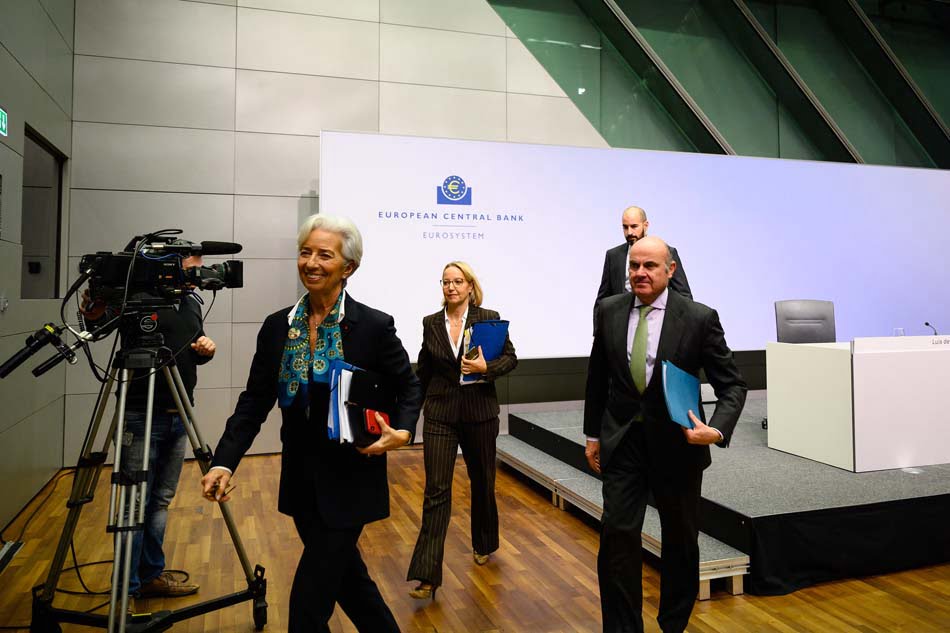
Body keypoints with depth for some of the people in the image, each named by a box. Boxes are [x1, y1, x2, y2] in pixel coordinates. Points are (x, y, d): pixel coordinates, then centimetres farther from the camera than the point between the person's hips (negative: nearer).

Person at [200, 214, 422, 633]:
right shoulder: (277, 326, 0)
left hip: (350, 483, -5)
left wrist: (401, 433, -18)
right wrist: (224, 462, -7)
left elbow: (409, 386, -1)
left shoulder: (374, 325, -12)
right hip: (300, 483, 5)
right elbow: (254, 401, 2)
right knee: (344, 574, 22)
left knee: (310, 597, 0)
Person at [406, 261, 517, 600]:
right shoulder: (431, 323, 2)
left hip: (479, 412, 0)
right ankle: (427, 576, -2)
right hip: (440, 413, 1)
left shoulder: (488, 318, -5)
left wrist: (487, 367, -21)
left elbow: (511, 357, -2)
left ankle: (483, 543, 43)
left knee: (482, 480, 17)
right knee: (436, 490, -5)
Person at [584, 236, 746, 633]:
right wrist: (593, 434, 10)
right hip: (622, 441, 1)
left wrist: (717, 429, -24)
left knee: (681, 541, 14)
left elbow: (732, 385, -6)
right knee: (617, 534, -5)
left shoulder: (699, 318, -11)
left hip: (677, 442, -1)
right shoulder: (608, 311, -1)